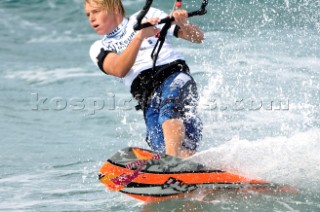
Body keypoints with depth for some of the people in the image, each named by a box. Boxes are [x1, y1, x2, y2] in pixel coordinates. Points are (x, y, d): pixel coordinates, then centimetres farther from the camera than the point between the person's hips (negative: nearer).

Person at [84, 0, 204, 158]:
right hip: (149, 102, 4)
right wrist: (140, 37, -15)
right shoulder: (99, 49, 21)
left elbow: (198, 37, 16)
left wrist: (182, 24, -6)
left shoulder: (147, 16, 19)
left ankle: (173, 158, -57)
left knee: (168, 109, -37)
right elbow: (119, 70, -3)